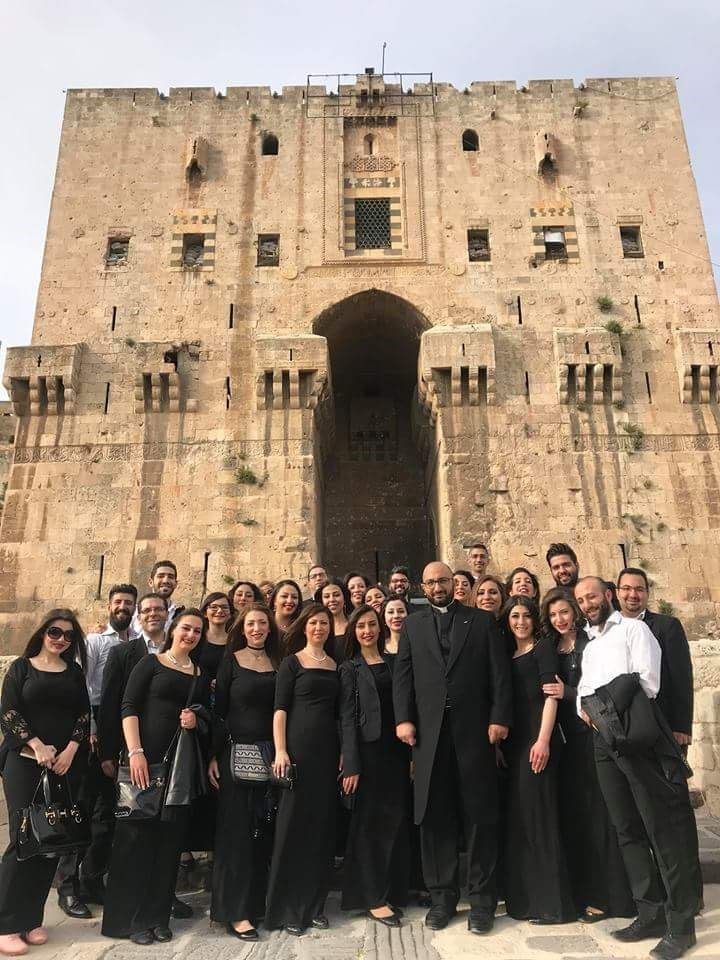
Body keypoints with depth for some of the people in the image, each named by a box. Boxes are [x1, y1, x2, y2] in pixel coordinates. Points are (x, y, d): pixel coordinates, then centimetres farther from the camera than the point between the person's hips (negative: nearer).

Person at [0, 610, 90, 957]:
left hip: (67, 764, 3)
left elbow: (85, 715, 8)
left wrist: (71, 749, -8)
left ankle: (31, 919, 15)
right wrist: (37, 746, -14)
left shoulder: (75, 673, 13)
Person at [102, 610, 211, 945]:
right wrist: (135, 752, -17)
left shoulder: (201, 675, 13)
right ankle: (130, 918, 15)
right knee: (137, 835, 0)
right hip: (147, 759, -4)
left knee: (170, 839, 8)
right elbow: (129, 707, -7)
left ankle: (158, 916, 21)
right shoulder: (151, 663, 0)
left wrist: (196, 720, -4)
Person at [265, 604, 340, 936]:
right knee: (293, 825, 0)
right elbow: (280, 709, -6)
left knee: (322, 827, 9)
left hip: (328, 750, 4)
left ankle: (314, 905, 22)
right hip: (298, 748, -4)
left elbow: (340, 713, 13)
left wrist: (343, 752, 5)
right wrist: (280, 751, -15)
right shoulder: (291, 662, 0)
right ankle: (287, 908, 13)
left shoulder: (336, 666, 12)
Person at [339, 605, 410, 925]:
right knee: (371, 822, 2)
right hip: (369, 751, -4)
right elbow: (347, 718, -5)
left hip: (396, 750, 4)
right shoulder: (350, 668, 0)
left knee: (396, 820, 9)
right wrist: (351, 765, -12)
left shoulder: (393, 663, 12)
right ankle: (372, 898, 12)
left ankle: (393, 889, 24)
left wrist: (412, 753, 4)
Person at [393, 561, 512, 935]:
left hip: (474, 729, -1)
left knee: (479, 814, 5)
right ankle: (442, 896, 19)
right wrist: (403, 718, -6)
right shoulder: (412, 625, 11)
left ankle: (481, 899, 17)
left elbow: (500, 673, 2)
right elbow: (402, 675, 6)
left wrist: (499, 718, -7)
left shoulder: (482, 621, 7)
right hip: (428, 730, 2)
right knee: (434, 816, 7)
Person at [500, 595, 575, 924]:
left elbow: (551, 695, -11)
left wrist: (544, 740, -19)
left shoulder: (542, 648, -3)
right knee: (516, 817, 10)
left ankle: (551, 902, 6)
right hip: (513, 742, 7)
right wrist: (498, 741, 9)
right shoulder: (507, 655, 16)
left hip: (536, 740, -7)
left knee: (537, 814, -4)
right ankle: (523, 897, 21)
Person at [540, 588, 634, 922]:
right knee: (571, 814, 10)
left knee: (597, 813, 1)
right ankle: (579, 891, 22)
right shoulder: (551, 649, 10)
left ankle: (604, 894, 11)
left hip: (592, 735, -5)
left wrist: (567, 692, -18)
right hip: (567, 738, 6)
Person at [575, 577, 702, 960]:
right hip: (604, 741, 7)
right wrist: (585, 708, -2)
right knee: (628, 829, 10)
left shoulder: (633, 628, 2)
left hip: (638, 733, -7)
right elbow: (583, 690, 19)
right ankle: (651, 913, 20)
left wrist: (612, 709, -10)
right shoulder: (588, 645, 22)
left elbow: (646, 681, -8)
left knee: (665, 827, -2)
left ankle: (681, 922, 6)